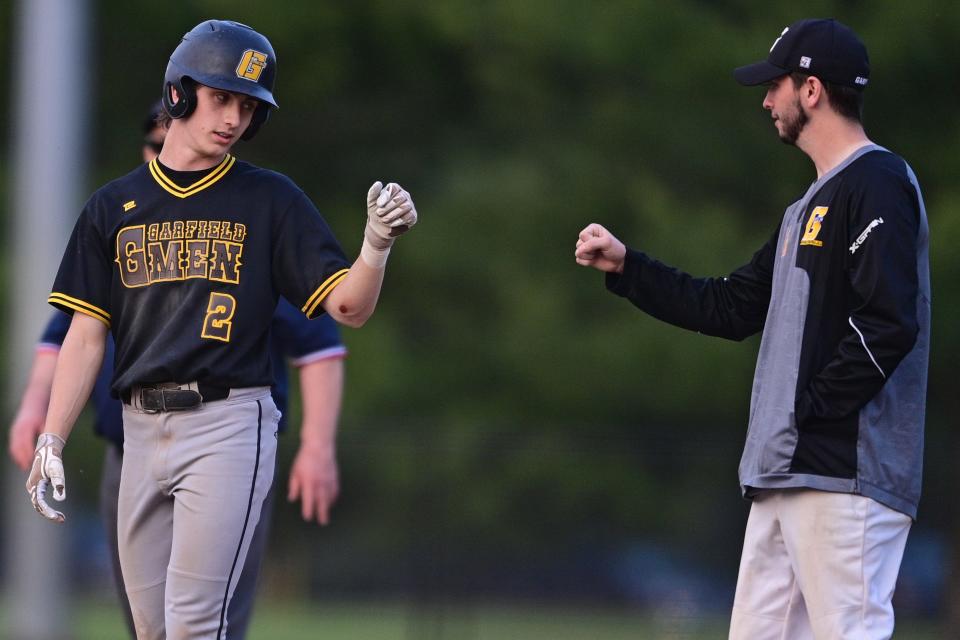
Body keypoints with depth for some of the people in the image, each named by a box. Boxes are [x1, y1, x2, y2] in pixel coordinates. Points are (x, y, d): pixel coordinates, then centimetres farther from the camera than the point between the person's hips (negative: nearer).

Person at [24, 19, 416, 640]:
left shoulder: (271, 200, 2)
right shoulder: (114, 205, 10)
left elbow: (349, 308, -3)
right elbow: (87, 334, 8)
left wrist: (378, 242, -23)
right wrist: (50, 443, 1)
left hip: (228, 425, -4)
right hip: (141, 430, 4)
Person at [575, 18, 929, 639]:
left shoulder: (878, 184, -10)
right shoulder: (808, 207, 22)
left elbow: (890, 322, -21)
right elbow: (732, 308, 27)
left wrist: (812, 406, -16)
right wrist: (627, 267, 23)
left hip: (847, 472, -10)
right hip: (784, 475, 10)